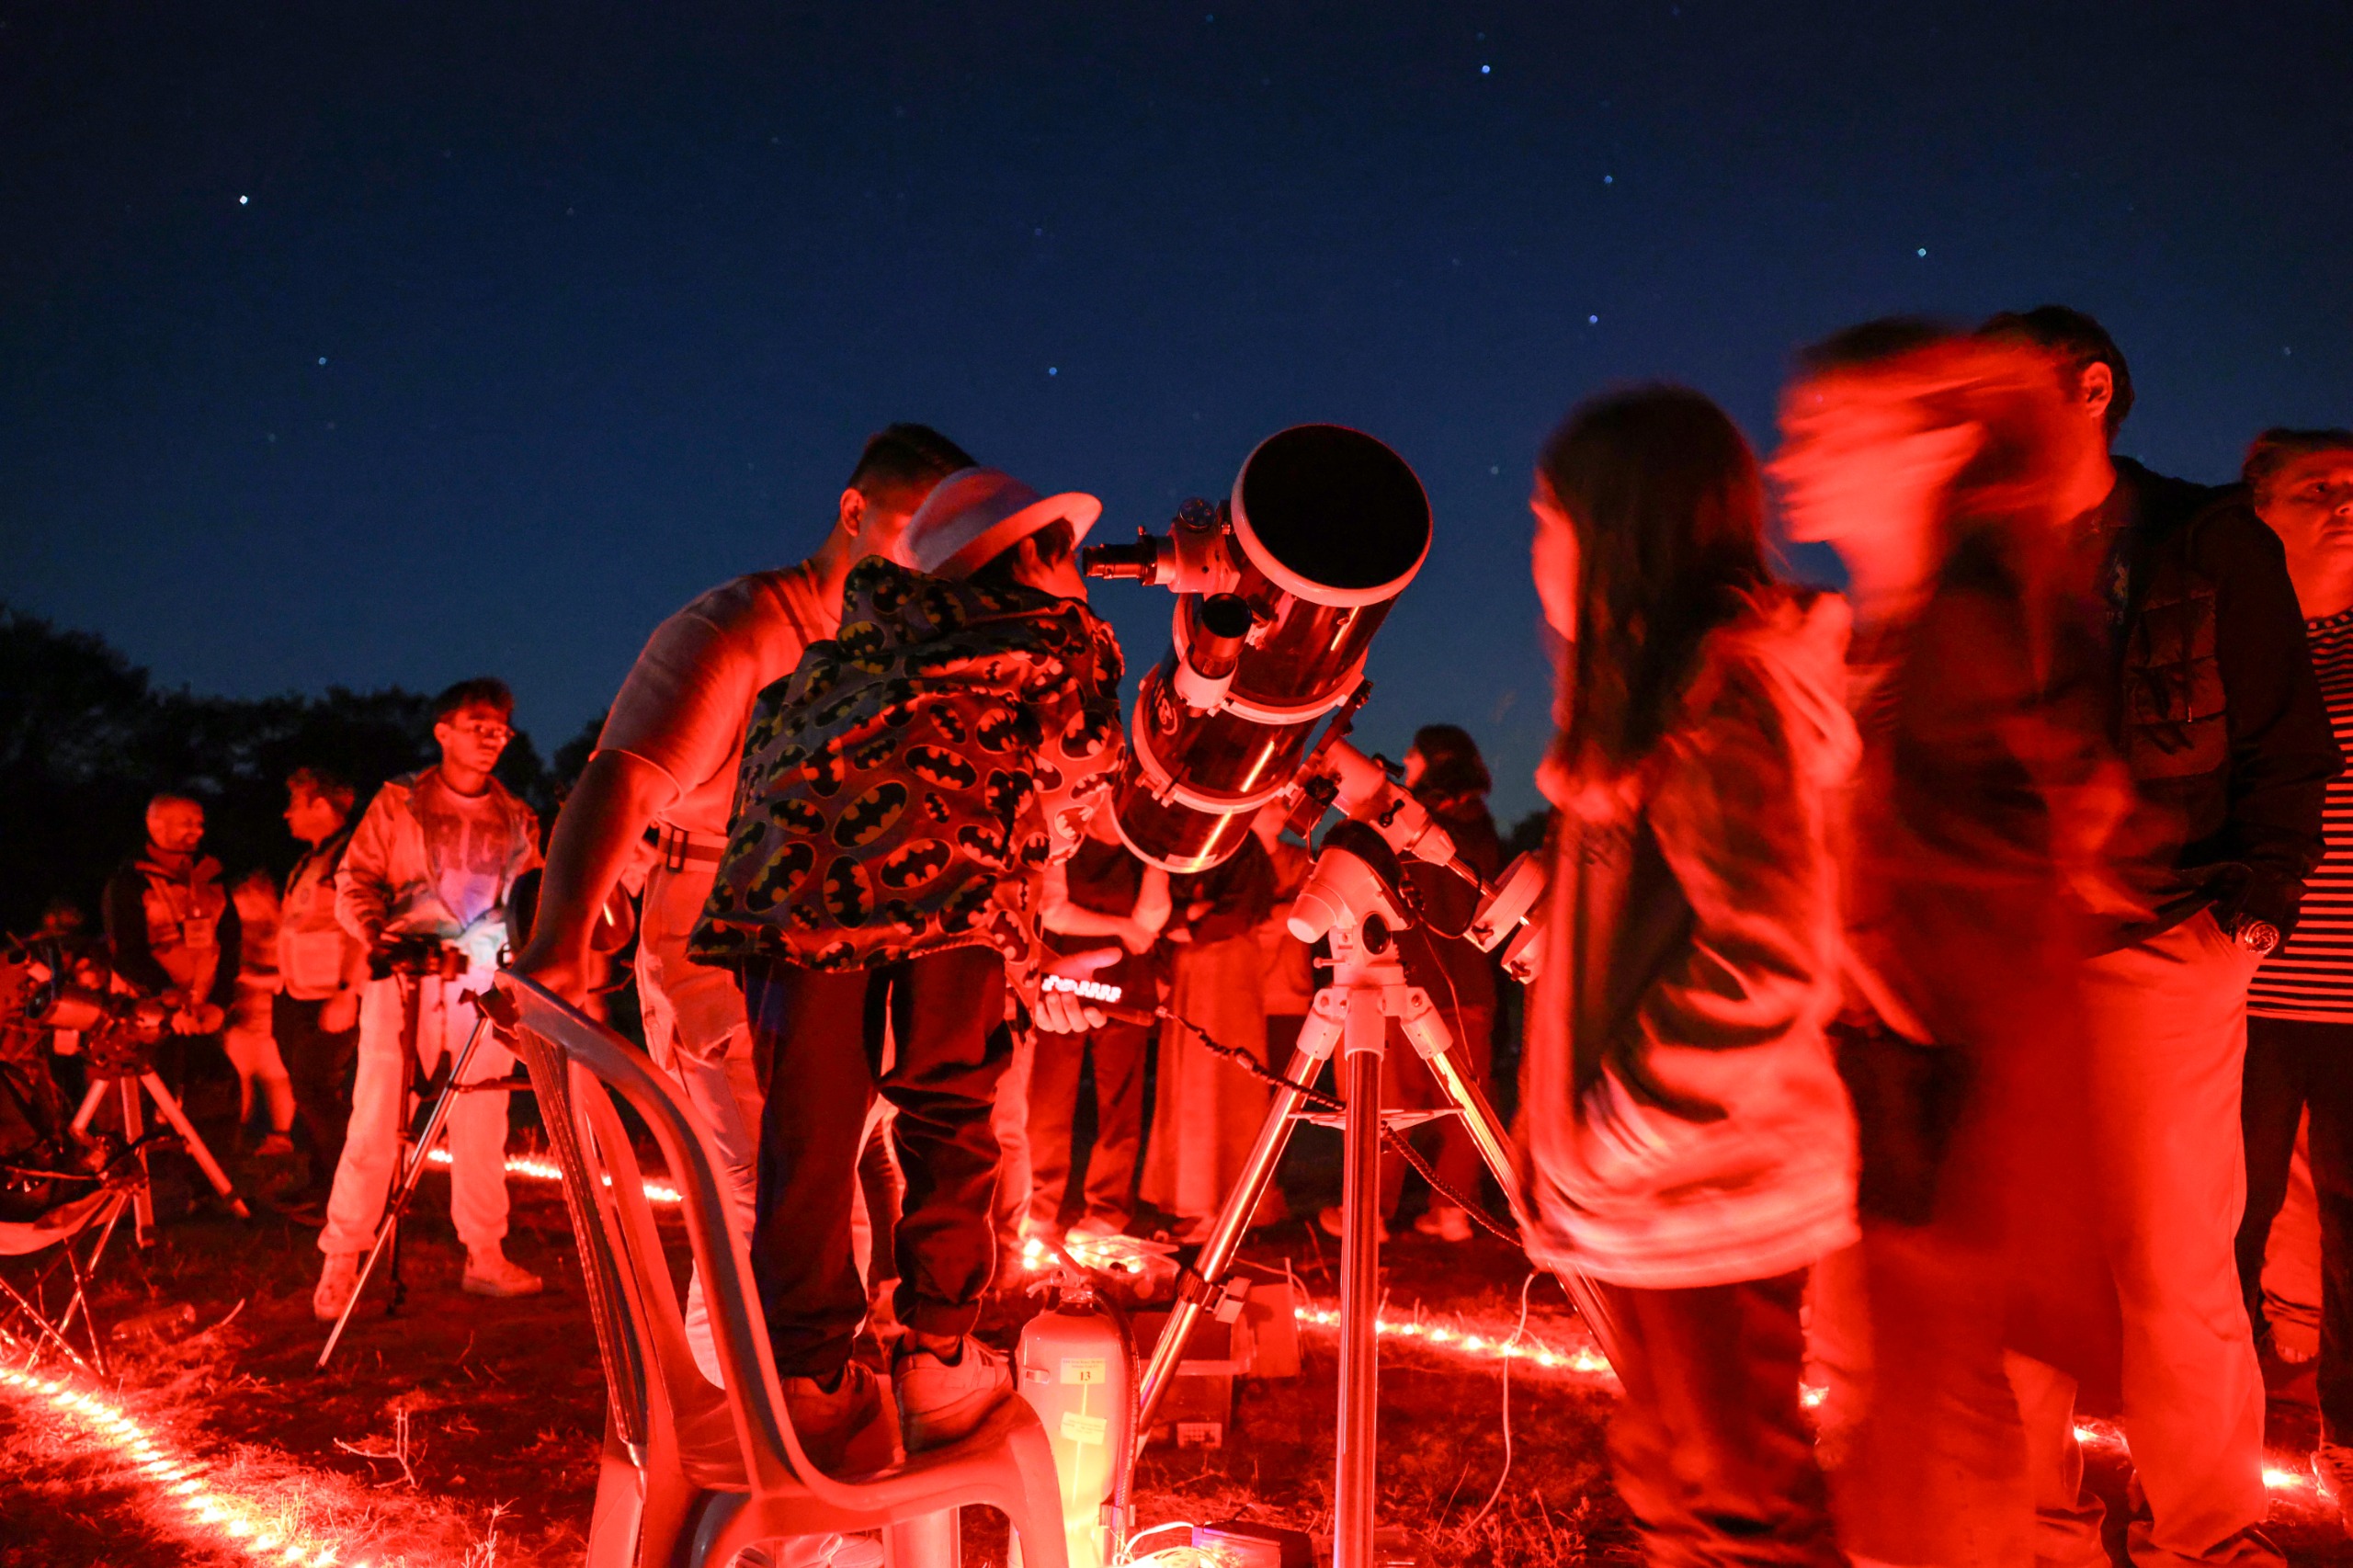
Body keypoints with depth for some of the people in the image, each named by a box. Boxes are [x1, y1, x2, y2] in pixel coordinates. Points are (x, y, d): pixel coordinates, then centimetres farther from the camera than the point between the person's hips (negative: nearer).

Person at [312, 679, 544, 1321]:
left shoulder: (519, 821, 15)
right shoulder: (398, 803, 8)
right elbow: (354, 882, 4)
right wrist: (377, 932, -14)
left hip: (484, 983, 3)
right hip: (403, 979, -2)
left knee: (483, 1128, 5)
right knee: (375, 1124, -5)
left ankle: (485, 1256, 14)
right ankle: (341, 1264, 3)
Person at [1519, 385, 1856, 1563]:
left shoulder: (1721, 689, -17)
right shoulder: (1657, 682, 13)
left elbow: (1762, 958, -24)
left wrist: (1624, 1124, -17)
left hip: (1695, 1186, -9)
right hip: (1640, 1184, 10)